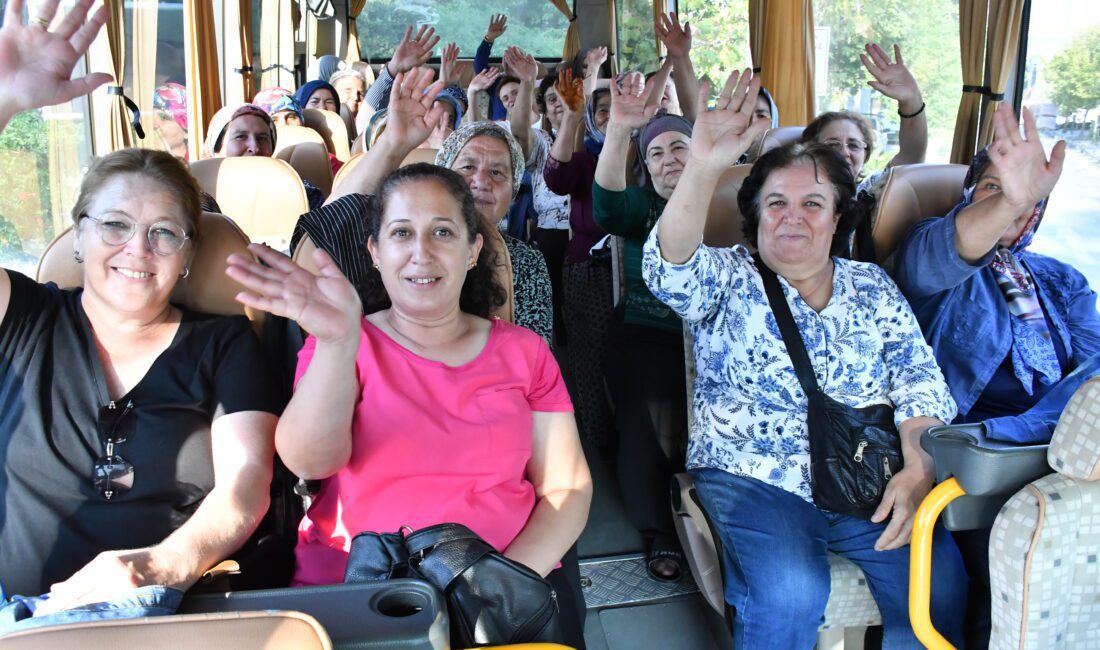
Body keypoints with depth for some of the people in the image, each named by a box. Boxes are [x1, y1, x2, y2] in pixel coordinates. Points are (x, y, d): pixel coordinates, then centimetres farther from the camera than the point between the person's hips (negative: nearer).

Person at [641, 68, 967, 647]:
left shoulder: (873, 288, 13)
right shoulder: (728, 280, 3)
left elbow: (920, 381, 7)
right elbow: (671, 270, -19)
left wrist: (918, 467, -12)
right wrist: (702, 170, -35)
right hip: (752, 478, -3)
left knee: (939, 583, -21)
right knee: (790, 593, -29)